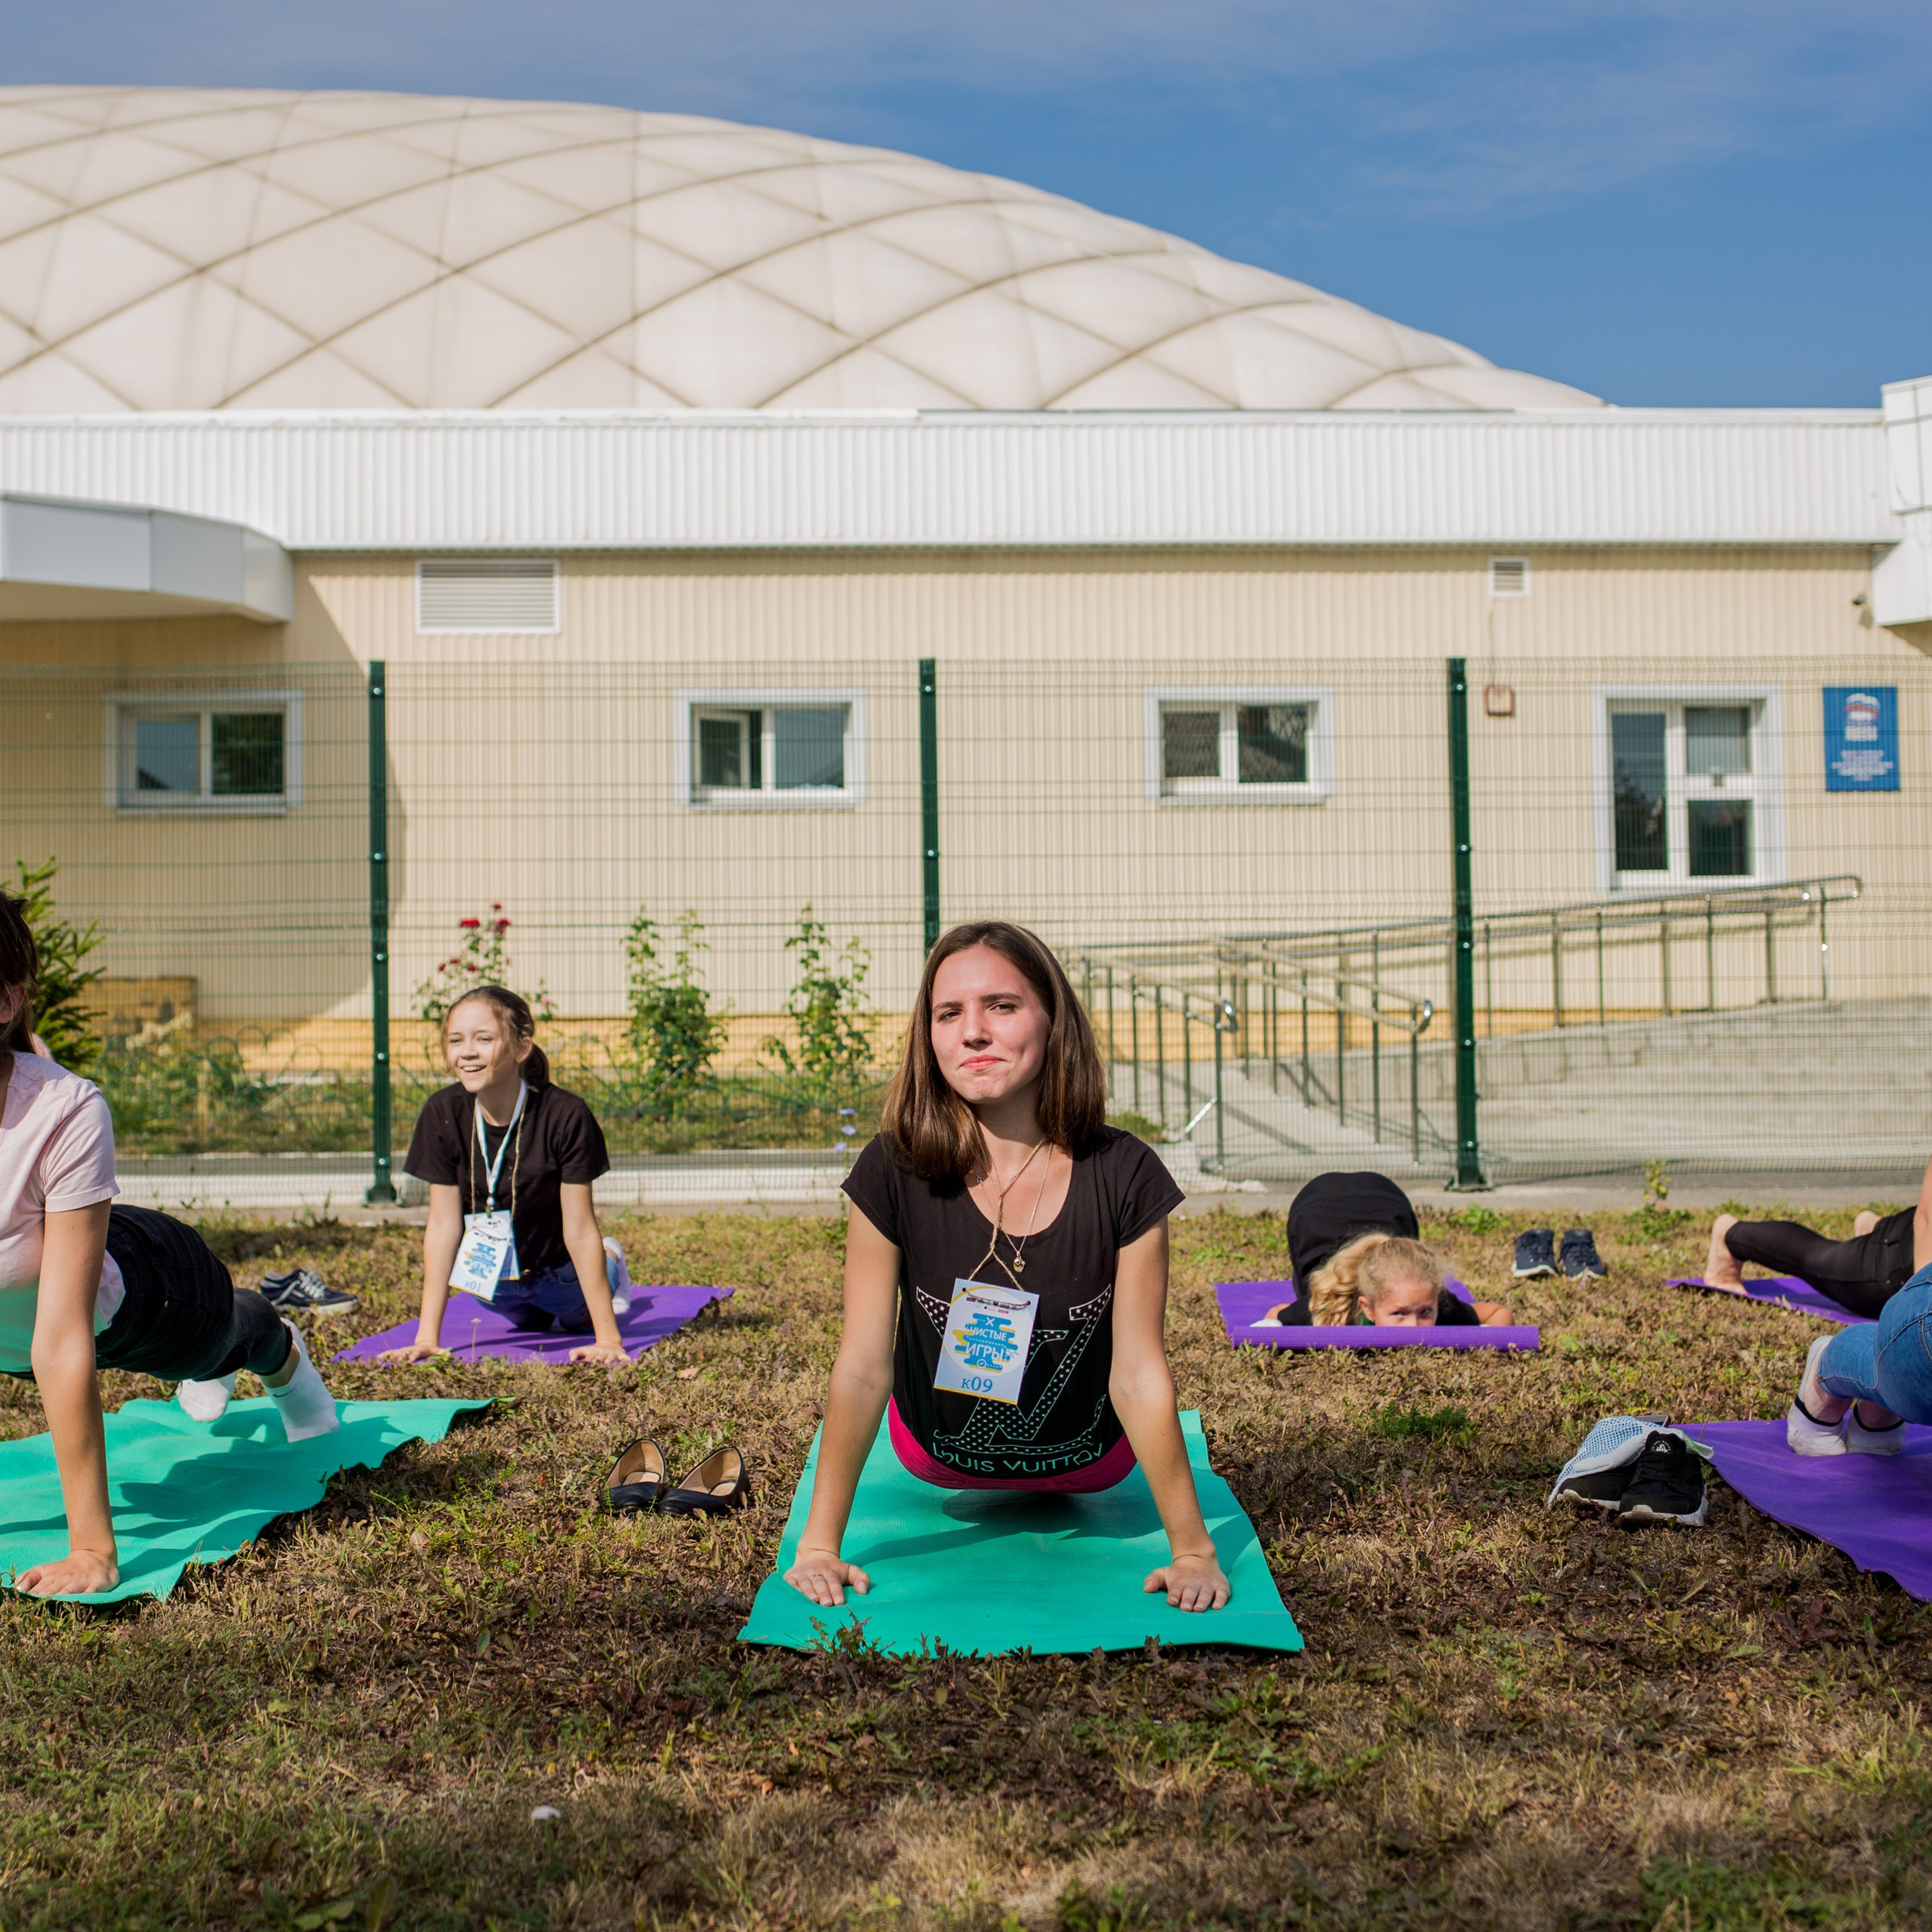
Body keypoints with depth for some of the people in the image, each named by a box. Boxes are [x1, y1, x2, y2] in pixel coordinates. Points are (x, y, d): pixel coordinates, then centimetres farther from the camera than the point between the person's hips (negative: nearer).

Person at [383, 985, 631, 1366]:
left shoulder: (566, 1116, -33)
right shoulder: (443, 1113, -23)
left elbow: (581, 1230, -28)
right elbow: (444, 1225, -18)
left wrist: (608, 1339, -28)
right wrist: (427, 1338, -20)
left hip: (559, 1271, -3)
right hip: (493, 1276, 3)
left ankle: (610, 1266, 42)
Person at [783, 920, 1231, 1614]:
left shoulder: (1125, 1176, -27)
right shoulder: (894, 1172, -27)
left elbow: (1140, 1375, -23)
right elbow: (864, 1366, -22)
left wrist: (1193, 1551, -24)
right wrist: (820, 1544, -22)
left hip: (1086, 1460, 0)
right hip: (940, 1455, 0)